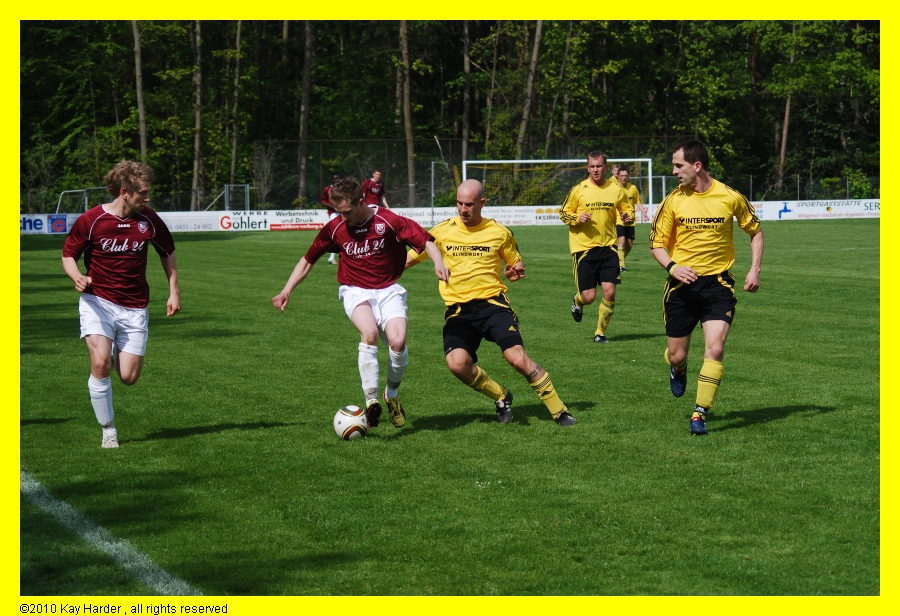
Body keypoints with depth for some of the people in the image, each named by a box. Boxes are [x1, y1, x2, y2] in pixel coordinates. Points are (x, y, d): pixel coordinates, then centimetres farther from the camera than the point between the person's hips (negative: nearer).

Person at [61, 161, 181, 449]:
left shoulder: (149, 220, -2)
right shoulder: (91, 220, -10)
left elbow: (167, 252, 16)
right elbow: (68, 255, 1)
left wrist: (174, 291, 10)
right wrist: (77, 277, -19)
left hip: (134, 308, 2)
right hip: (98, 301, -2)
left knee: (129, 377, -3)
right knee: (100, 362, -23)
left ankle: (119, 353, 35)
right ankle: (108, 430, -5)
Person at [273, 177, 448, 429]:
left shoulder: (388, 221, -9)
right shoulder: (335, 228, 0)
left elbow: (425, 240, -8)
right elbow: (308, 259, 13)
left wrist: (438, 264, -26)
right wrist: (287, 290, 8)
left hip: (388, 290, -1)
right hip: (356, 291, 1)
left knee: (397, 341, -24)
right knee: (369, 333, -31)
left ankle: (392, 393, 6)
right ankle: (371, 401, -27)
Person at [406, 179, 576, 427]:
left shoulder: (499, 233, 4)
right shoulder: (443, 232, 4)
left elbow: (517, 263, 17)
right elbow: (410, 258, 9)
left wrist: (515, 271, -7)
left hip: (492, 302, -1)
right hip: (458, 310, 1)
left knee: (517, 357, -21)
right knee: (457, 363, -24)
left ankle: (559, 411, -4)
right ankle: (501, 397, 4)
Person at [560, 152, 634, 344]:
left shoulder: (616, 189, 2)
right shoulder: (578, 190, -3)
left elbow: (627, 209, 17)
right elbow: (563, 213, 5)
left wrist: (628, 216, -6)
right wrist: (577, 218, -15)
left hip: (608, 248, 2)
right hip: (583, 248, -2)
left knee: (609, 292, -8)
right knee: (589, 296, -4)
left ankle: (600, 332, 12)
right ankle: (578, 301, 35)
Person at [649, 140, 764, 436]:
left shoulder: (730, 197, -5)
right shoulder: (673, 201, -3)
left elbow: (755, 231, 11)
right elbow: (657, 243, 4)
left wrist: (754, 270, 1)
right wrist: (672, 266, -16)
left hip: (718, 282, -1)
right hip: (682, 285, 1)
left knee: (715, 348, -17)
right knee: (676, 355, 6)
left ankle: (700, 414, -8)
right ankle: (679, 369, 45)